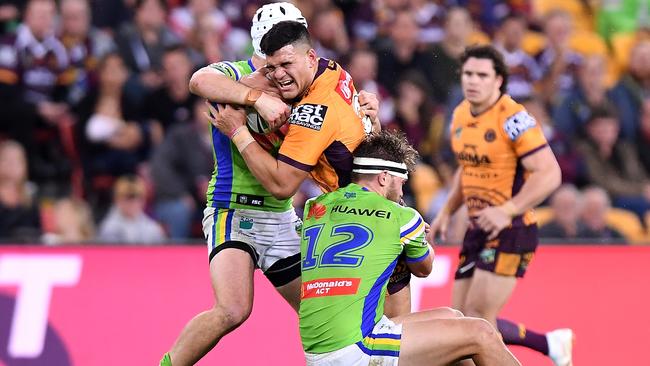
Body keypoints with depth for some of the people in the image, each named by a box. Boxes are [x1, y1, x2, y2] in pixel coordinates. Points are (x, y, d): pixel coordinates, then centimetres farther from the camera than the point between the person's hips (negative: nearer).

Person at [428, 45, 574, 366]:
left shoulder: (513, 119, -17)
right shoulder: (460, 115, 8)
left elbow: (549, 174, -22)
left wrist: (507, 211, -29)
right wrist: (446, 213, 15)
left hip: (510, 231, -8)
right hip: (478, 231, 8)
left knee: (478, 318, -14)